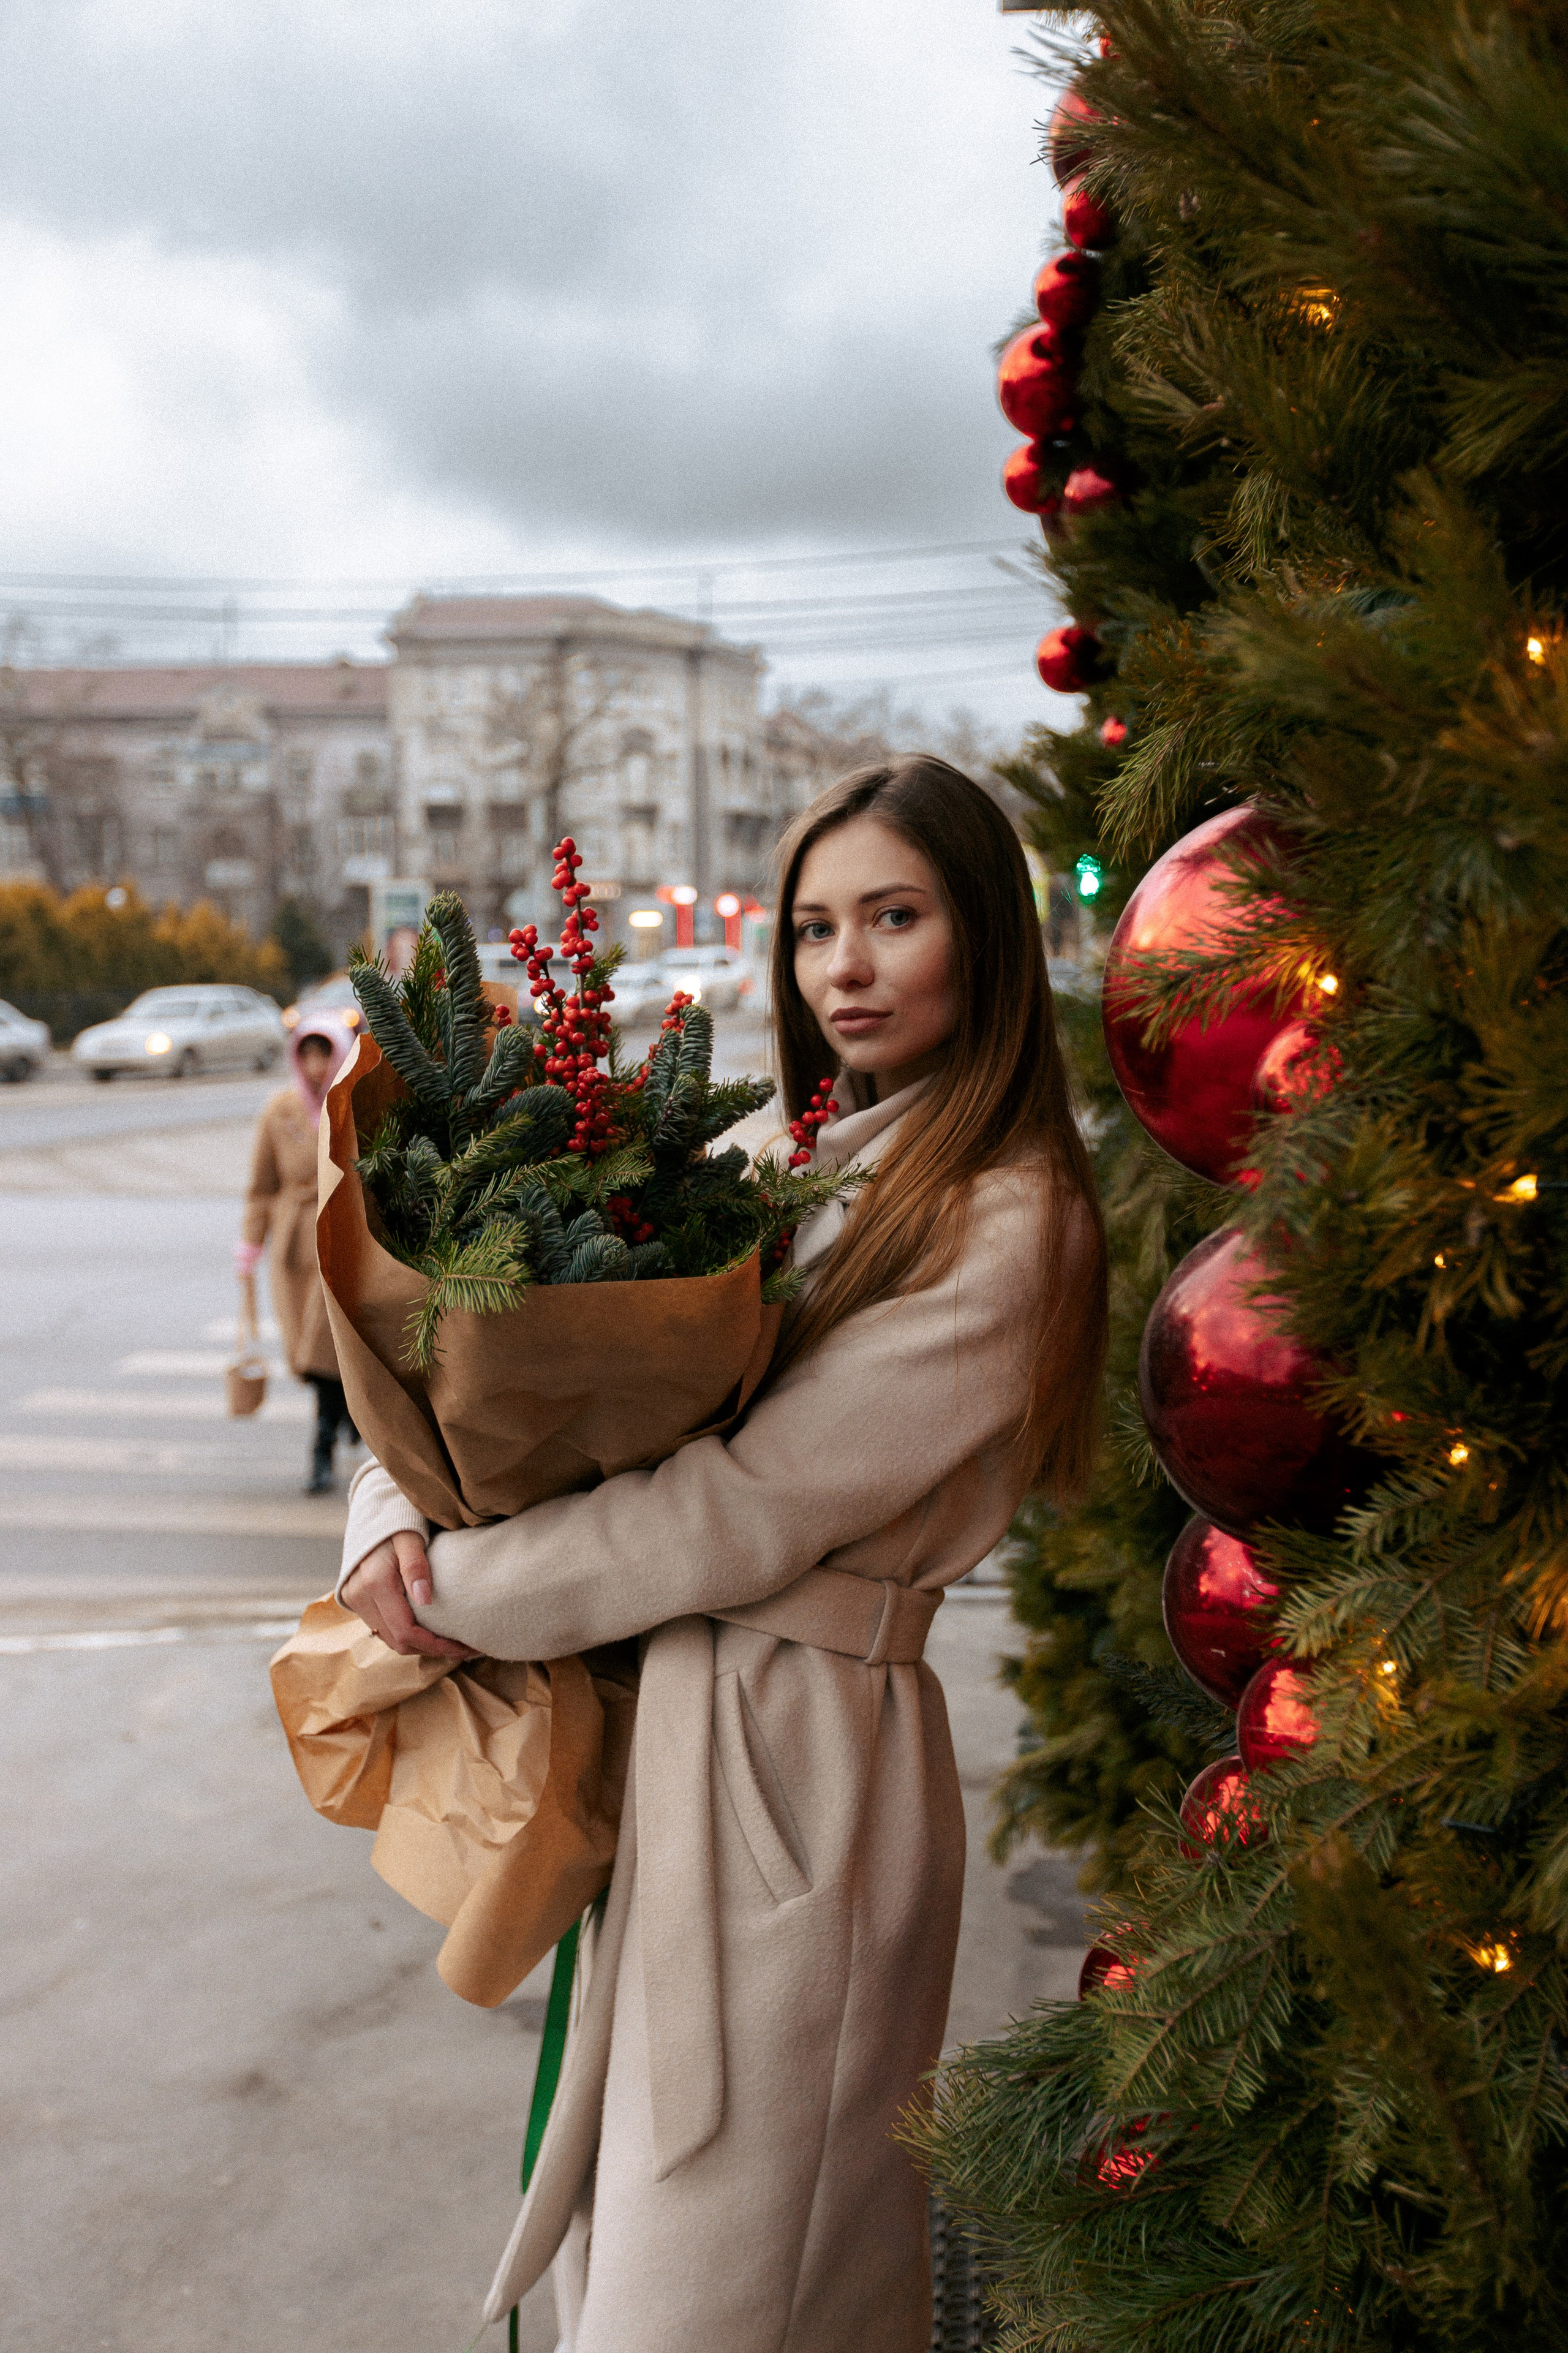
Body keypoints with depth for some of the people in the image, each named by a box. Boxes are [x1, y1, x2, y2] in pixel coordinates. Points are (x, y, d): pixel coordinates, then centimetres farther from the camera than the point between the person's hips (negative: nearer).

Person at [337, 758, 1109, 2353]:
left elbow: (753, 1506, -21)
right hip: (646, 1732, 7)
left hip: (795, 1761, -7)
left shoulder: (1008, 1228, -14)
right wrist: (394, 1520, -11)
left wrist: (470, 1592, -12)